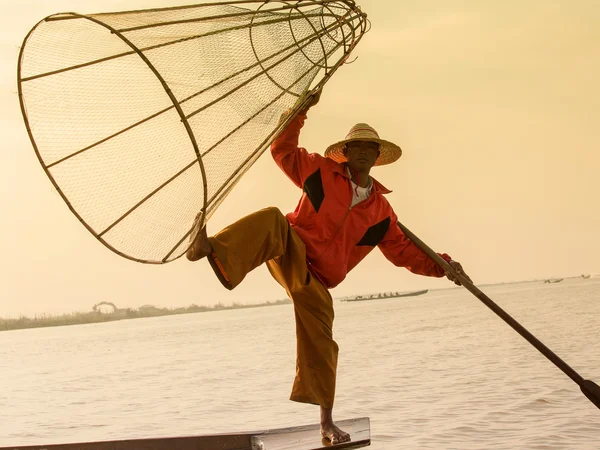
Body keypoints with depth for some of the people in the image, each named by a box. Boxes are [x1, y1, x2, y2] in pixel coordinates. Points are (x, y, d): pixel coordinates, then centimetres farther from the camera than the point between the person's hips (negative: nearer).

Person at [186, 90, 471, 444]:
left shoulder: (381, 211, 11)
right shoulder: (323, 172, 6)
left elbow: (404, 251, 16)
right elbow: (283, 150, 8)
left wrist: (442, 266, 5)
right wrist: (301, 111, -2)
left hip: (315, 280, 2)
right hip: (291, 249, -2)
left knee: (320, 344, -3)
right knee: (272, 219, -36)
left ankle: (327, 423, 8)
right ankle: (210, 248, -60)